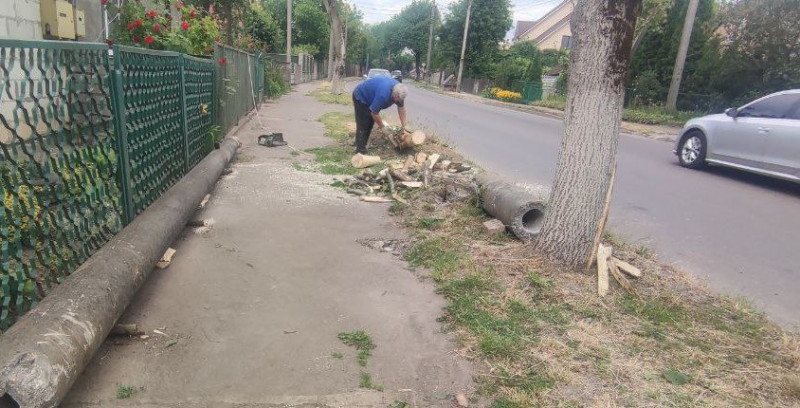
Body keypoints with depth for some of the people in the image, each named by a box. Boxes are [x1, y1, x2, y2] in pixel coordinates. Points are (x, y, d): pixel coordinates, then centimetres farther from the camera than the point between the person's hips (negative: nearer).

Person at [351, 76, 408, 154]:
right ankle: (360, 151, -8)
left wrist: (403, 126, -3)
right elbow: (374, 113, -31)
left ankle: (362, 145, 19)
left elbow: (401, 108, -4)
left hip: (369, 97, 9)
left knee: (370, 123, 9)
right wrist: (382, 127, -16)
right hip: (360, 97, -8)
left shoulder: (398, 91, -16)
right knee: (363, 125, -11)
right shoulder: (383, 94, -40)